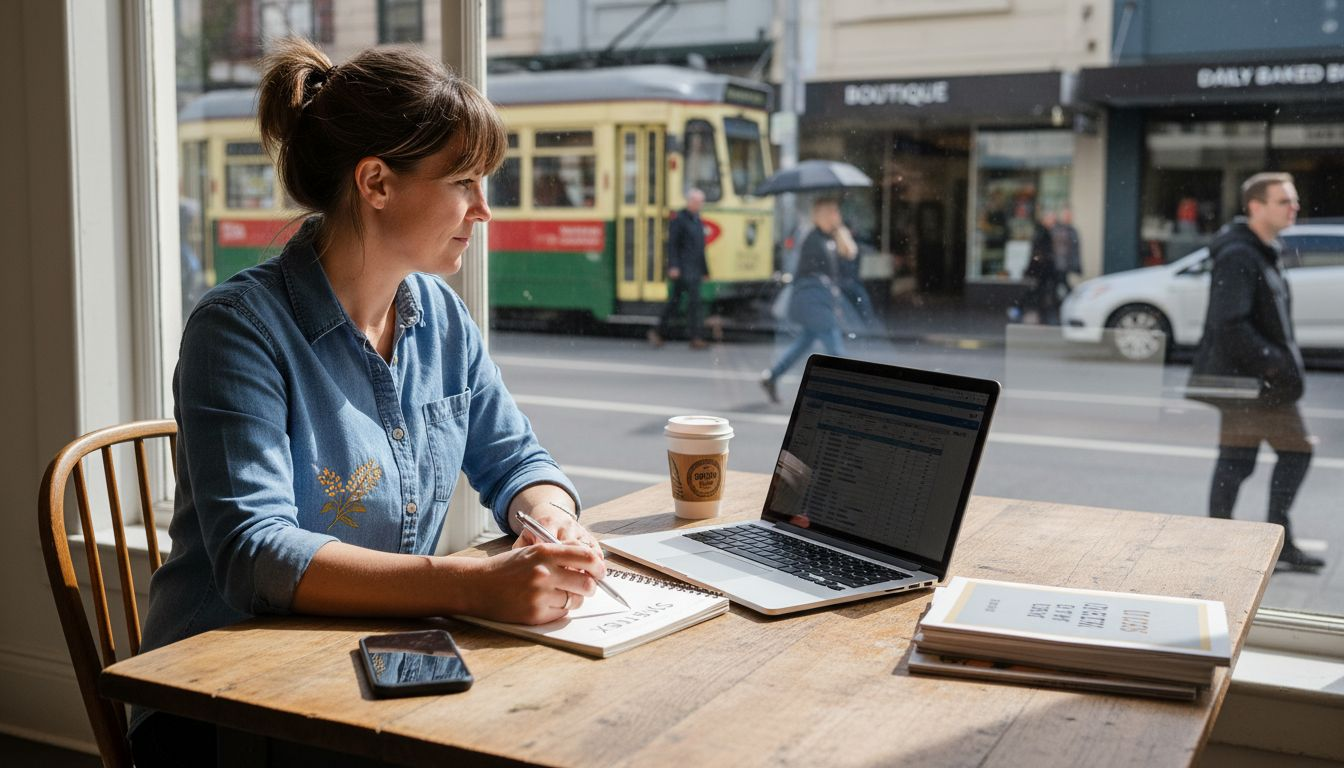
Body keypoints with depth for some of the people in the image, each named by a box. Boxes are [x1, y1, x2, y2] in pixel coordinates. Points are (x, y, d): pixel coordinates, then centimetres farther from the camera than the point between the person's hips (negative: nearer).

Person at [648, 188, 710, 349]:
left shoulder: (698, 221, 18)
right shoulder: (679, 219, -7)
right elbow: (672, 244, -12)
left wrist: (705, 270, 22)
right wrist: (673, 266, -20)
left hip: (694, 269, 8)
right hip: (683, 269, -8)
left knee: (674, 301, 10)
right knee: (694, 300, -12)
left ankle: (657, 332, 17)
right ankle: (696, 338, -11)